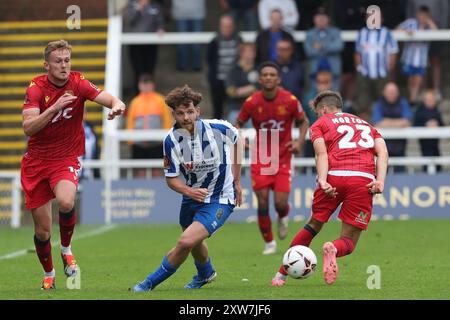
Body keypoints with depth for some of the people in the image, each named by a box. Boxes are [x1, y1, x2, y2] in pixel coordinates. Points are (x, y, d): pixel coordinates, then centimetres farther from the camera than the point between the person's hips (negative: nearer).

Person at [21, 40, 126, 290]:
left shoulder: (78, 82, -6)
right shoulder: (36, 88, -9)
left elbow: (109, 99, -18)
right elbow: (28, 128, -20)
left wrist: (117, 105, -42)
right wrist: (55, 107, -32)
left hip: (66, 160, 0)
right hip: (36, 162, 0)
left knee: (65, 202, -32)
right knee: (42, 230, 2)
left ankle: (66, 249, -3)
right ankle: (48, 274, 30)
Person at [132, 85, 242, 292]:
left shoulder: (219, 128, -21)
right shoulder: (171, 140, -17)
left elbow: (236, 141, 3)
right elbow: (171, 178, -7)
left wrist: (236, 181, 6)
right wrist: (188, 191, -29)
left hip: (220, 199, -4)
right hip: (193, 196, 4)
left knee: (186, 242, -22)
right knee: (194, 242, 29)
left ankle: (151, 282, -3)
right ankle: (206, 273, 62)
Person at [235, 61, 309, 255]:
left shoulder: (290, 101, -9)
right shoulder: (252, 102, -9)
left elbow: (303, 121, 7)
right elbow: (238, 123, 7)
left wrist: (300, 141, -9)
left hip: (283, 158, 0)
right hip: (260, 158, 0)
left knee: (281, 203, -9)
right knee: (263, 203, -6)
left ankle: (283, 217, 30)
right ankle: (269, 243, 13)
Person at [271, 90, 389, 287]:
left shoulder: (320, 124, 20)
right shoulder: (366, 125, 31)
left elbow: (321, 153, 1)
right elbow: (382, 152, 12)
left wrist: (323, 181, -13)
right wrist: (380, 181, -1)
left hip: (334, 176, -1)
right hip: (363, 180, 1)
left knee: (314, 225, 22)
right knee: (348, 241, 8)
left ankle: (282, 274, 25)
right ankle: (333, 249, -28)